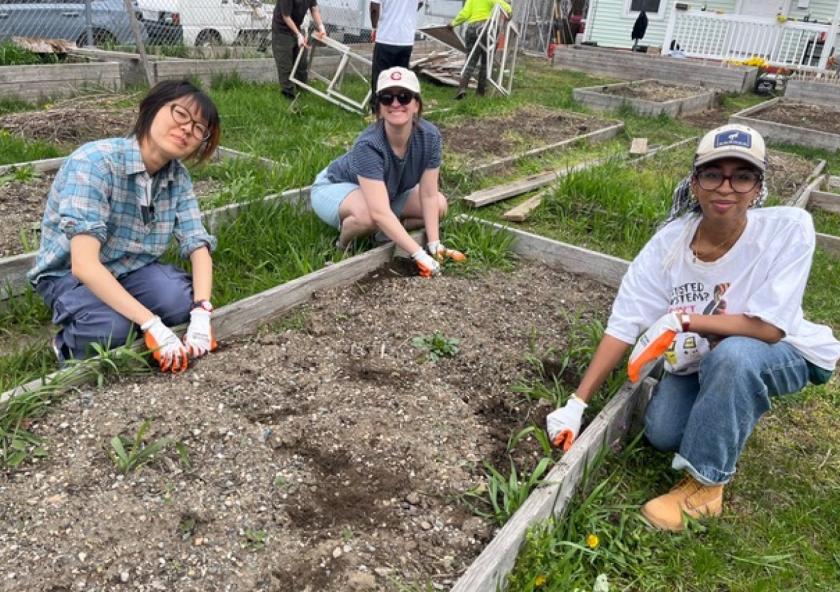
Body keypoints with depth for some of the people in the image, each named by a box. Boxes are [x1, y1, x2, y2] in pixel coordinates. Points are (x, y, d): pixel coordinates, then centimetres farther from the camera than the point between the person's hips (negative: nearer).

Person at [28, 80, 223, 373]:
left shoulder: (178, 177, -9)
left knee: (184, 301, -26)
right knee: (112, 327, -33)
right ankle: (68, 345, 1)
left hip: (130, 269, 4)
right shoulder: (96, 161, -28)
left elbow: (198, 246, -12)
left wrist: (201, 316, -31)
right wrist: (154, 327, -41)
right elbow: (84, 264, -35)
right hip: (69, 274, -4)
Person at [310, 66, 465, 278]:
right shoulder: (369, 145, -39)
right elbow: (380, 213, -44)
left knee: (440, 205, -8)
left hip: (389, 191, 6)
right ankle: (344, 243, -6)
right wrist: (420, 255, -46)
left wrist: (435, 245, -23)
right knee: (368, 215, -38)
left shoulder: (430, 136, -24)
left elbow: (428, 195, -17)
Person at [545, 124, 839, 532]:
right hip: (703, 361, 3)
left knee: (733, 355, -37)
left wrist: (681, 321, -35)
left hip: (786, 355, -3)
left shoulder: (790, 228, -28)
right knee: (661, 433, -16)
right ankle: (738, 404, 17)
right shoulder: (669, 243, -21)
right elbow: (623, 327, -21)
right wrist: (576, 405, -23)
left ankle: (705, 485, -17)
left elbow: (770, 328, -30)